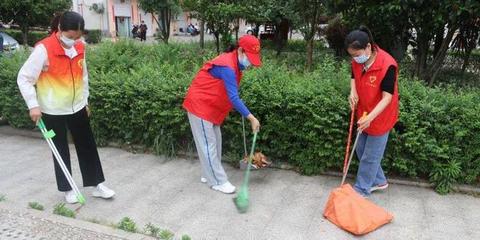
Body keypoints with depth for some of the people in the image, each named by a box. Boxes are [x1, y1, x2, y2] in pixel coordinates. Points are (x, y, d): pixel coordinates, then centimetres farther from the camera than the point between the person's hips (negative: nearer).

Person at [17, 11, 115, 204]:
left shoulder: (80, 48, -1)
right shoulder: (43, 49, -18)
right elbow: (24, 78, -13)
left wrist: (85, 101, 14)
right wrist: (33, 105, -19)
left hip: (77, 107, 5)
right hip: (53, 111, -5)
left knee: (88, 146, 9)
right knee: (61, 151, 7)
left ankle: (97, 184, 21)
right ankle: (67, 189, 24)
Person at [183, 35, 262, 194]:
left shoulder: (234, 63, 4)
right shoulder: (227, 66, -27)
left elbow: (231, 94, 10)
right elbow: (233, 98, -32)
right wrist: (251, 118, -31)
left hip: (210, 106, 10)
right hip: (199, 105, -10)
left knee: (215, 142, 14)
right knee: (208, 144, -3)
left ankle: (209, 174, 26)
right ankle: (218, 181, 4)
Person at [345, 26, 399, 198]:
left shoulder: (387, 65, -28)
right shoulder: (357, 61, -7)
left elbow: (387, 97, -27)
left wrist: (370, 117, -37)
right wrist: (353, 92, -7)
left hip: (380, 117, -8)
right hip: (364, 115, 8)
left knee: (370, 156, 6)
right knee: (361, 150, 19)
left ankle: (361, 189, 24)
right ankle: (379, 181, 39)